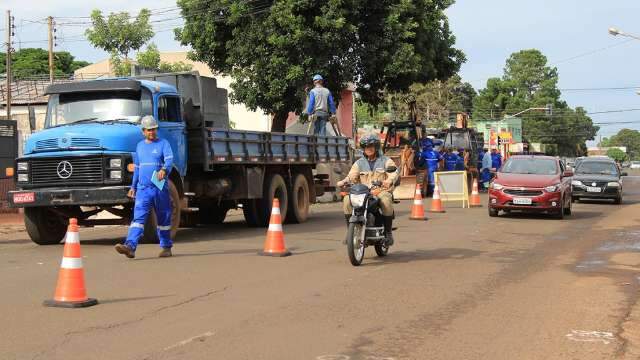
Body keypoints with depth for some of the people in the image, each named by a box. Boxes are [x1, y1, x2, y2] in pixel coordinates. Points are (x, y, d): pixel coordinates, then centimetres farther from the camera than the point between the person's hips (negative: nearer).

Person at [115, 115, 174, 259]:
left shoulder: (163, 144, 0)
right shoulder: (140, 146, 16)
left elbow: (169, 160, -18)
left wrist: (164, 170, -39)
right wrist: (133, 186, 20)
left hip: (160, 188, -3)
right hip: (143, 188, 3)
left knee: (164, 219, 7)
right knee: (138, 217, -10)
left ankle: (166, 247, 19)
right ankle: (130, 246, -21)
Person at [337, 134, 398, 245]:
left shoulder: (386, 161, 10)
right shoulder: (359, 163, 18)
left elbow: (394, 173, -7)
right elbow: (352, 176, 5)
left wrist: (389, 180, -32)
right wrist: (343, 182, -18)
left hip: (381, 190, -3)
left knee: (386, 201, -38)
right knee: (347, 200, -24)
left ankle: (388, 232, -23)